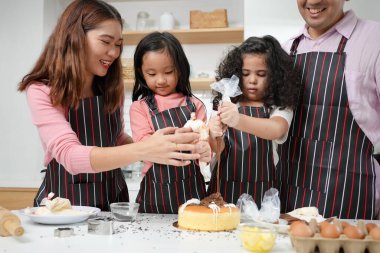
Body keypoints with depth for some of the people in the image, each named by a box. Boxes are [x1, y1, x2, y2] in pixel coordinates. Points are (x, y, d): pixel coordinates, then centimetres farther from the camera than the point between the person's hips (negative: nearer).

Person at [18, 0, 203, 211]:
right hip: (64, 201, -3)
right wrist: (141, 150, -39)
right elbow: (70, 155, -26)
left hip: (113, 199, 3)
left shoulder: (111, 89, 2)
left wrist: (152, 144, -5)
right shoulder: (41, 91, -14)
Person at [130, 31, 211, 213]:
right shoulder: (139, 108, 1)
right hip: (156, 192, -1)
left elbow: (203, 141, 3)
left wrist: (204, 150, -23)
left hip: (191, 189, 1)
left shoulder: (194, 105, 5)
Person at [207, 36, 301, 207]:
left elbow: (276, 130, -23)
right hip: (225, 187, 1)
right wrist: (214, 136, -28)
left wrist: (239, 120, -41)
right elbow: (218, 149, -4)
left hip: (261, 190, -1)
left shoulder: (280, 108, 0)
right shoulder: (226, 106, 6)